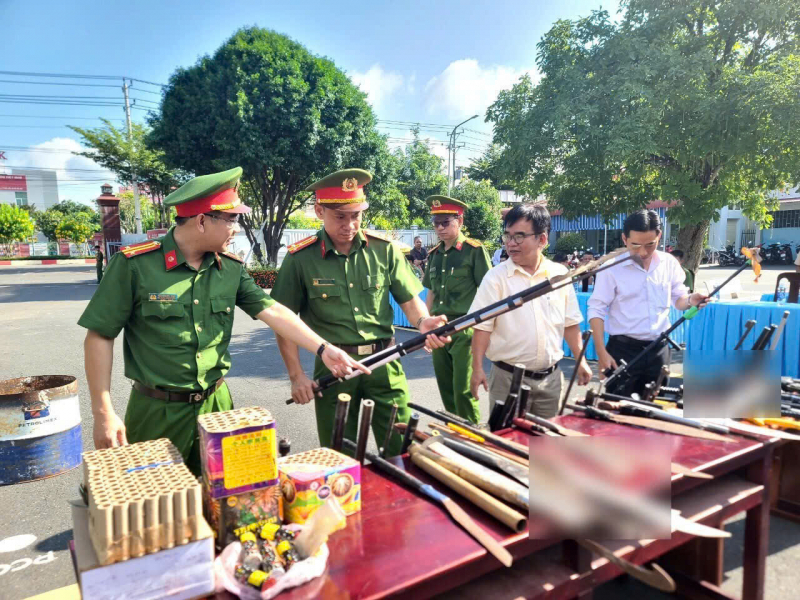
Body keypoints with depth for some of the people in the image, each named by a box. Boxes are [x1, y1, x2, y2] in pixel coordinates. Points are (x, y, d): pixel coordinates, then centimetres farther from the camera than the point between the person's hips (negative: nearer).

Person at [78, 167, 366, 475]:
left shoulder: (231, 268, 0)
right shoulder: (134, 265, -13)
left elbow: (272, 311, -3)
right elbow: (99, 336, -9)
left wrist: (324, 349, -12)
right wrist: (104, 413, -11)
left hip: (217, 404, 4)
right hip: (158, 413, -4)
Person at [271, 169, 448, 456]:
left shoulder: (384, 249, 0)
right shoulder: (300, 259, -6)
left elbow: (410, 299, 5)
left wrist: (423, 322, -17)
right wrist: (297, 375, -4)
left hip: (384, 363, 1)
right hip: (333, 367, -1)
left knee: (402, 450, 10)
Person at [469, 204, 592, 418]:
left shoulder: (559, 274, 2)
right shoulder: (496, 277, -9)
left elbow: (570, 323, 10)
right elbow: (483, 326, -9)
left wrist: (580, 361, 8)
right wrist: (477, 368, -14)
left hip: (551, 376, 3)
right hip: (508, 377, -3)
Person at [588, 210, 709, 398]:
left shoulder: (669, 263, 1)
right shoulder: (612, 267, -11)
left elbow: (678, 299, 14)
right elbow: (596, 311, -10)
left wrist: (689, 301, -11)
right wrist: (602, 353, -15)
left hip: (659, 350, 4)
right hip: (623, 349, -4)